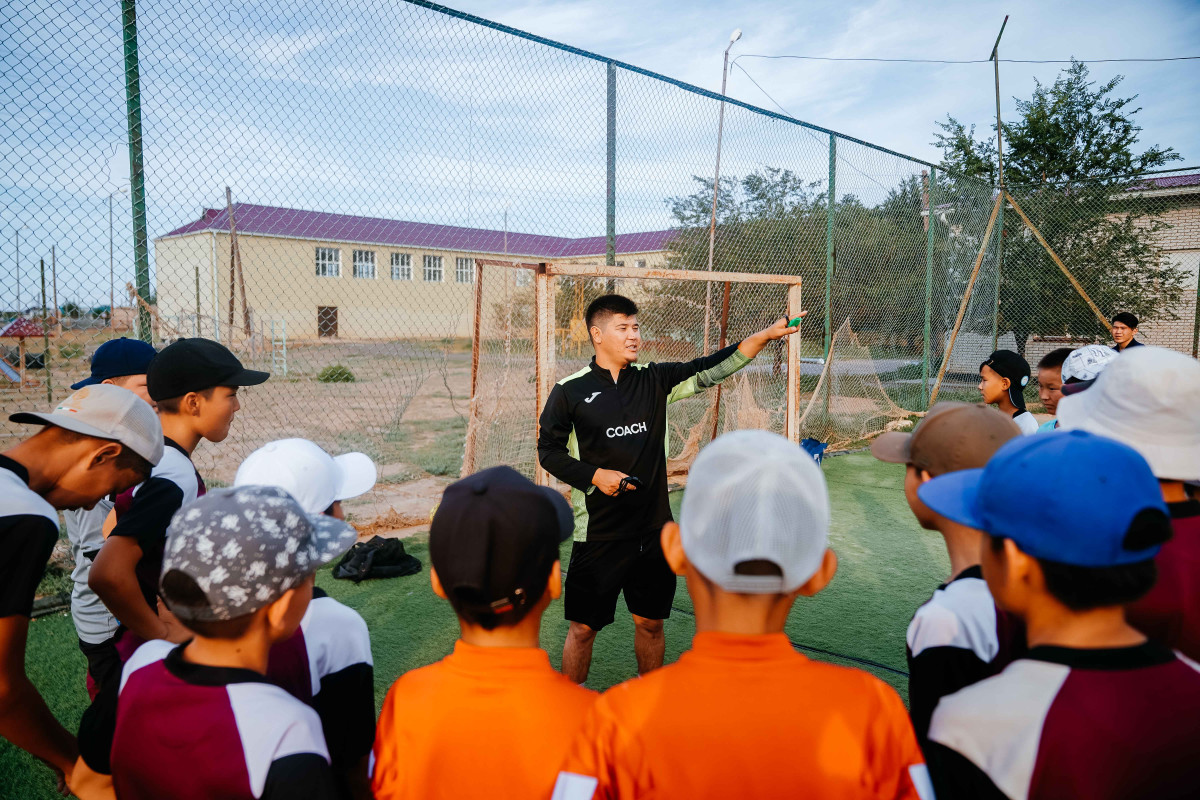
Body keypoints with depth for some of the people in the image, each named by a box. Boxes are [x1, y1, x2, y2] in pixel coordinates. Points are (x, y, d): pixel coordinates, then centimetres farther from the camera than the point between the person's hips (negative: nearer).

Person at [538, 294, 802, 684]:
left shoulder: (654, 381, 5)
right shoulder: (570, 391, -4)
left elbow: (709, 369, -1)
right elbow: (549, 449, 1)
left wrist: (766, 335, -11)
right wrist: (595, 475, -14)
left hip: (653, 530, 4)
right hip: (598, 533, -3)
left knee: (650, 622, 17)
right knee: (583, 628, 6)